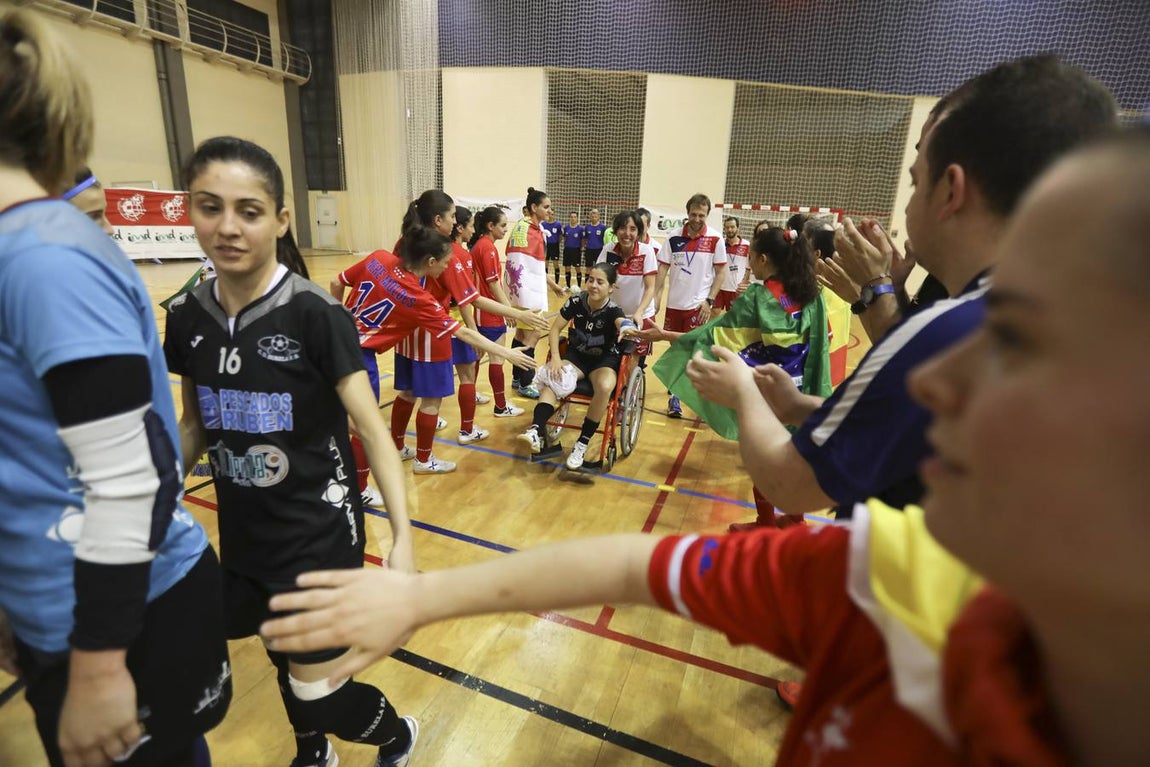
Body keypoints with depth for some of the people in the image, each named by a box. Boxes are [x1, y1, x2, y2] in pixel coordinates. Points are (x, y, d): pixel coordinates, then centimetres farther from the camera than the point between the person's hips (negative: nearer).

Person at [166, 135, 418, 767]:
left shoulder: (315, 314, -19)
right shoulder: (187, 317, -3)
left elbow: (372, 430, -18)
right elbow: (194, 425, 9)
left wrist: (402, 537, -22)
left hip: (320, 533, -5)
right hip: (242, 535, 5)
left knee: (316, 693, 6)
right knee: (284, 661, 24)